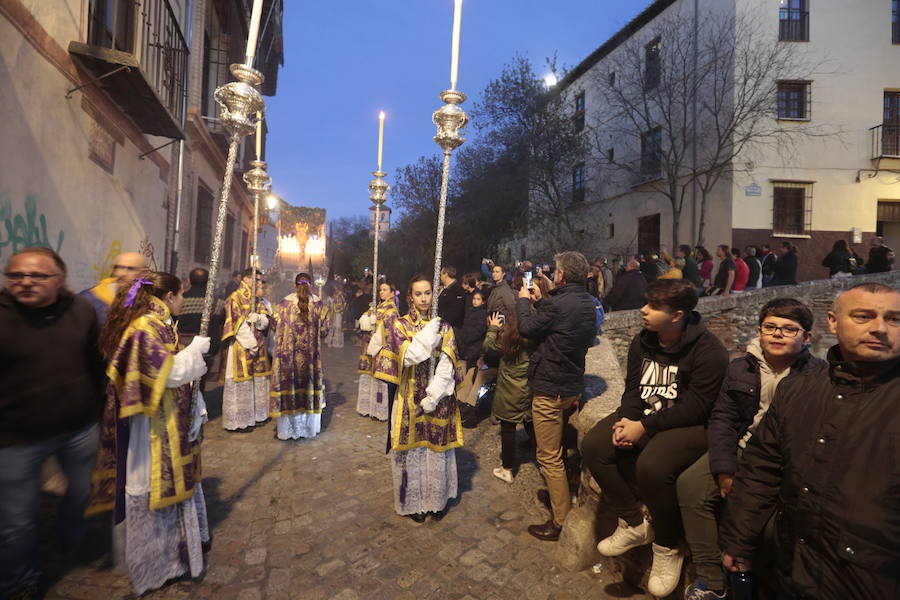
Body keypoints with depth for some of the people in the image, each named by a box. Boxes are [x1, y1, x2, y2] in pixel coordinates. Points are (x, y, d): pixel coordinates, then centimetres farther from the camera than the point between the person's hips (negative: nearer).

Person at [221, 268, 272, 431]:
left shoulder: (258, 300, 13)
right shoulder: (235, 299, -10)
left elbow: (265, 321, 5)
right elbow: (239, 326, -16)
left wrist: (258, 318, -18)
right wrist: (252, 346, -16)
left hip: (258, 346, 8)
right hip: (241, 348, -7)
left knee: (258, 381, 11)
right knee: (240, 383, -1)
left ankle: (255, 414, 23)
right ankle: (236, 420, 9)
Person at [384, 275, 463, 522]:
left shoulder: (444, 326, 2)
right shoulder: (400, 325, -2)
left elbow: (447, 366, -5)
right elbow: (407, 358, -17)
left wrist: (432, 397, -13)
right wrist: (429, 331, -19)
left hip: (438, 397, 1)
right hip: (411, 396, -1)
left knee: (437, 448, 10)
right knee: (413, 449, 7)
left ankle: (437, 499, 29)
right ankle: (414, 501, 26)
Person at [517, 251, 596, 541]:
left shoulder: (559, 303, -26)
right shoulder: (587, 303, 3)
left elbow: (527, 328, -14)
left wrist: (524, 301, 1)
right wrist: (539, 301, 12)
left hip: (550, 389, -10)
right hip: (573, 384, 10)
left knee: (549, 456, 3)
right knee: (557, 449, 28)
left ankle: (561, 521, 14)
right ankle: (562, 500, 46)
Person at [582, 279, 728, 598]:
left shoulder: (708, 350, -18)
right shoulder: (642, 341, 3)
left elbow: (696, 407, -21)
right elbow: (633, 388, 7)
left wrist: (645, 427, -24)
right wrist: (626, 420, -14)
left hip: (690, 426, -7)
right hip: (643, 417, 7)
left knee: (651, 466, -34)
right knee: (594, 445, -14)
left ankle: (668, 548, -5)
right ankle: (634, 523, 4)